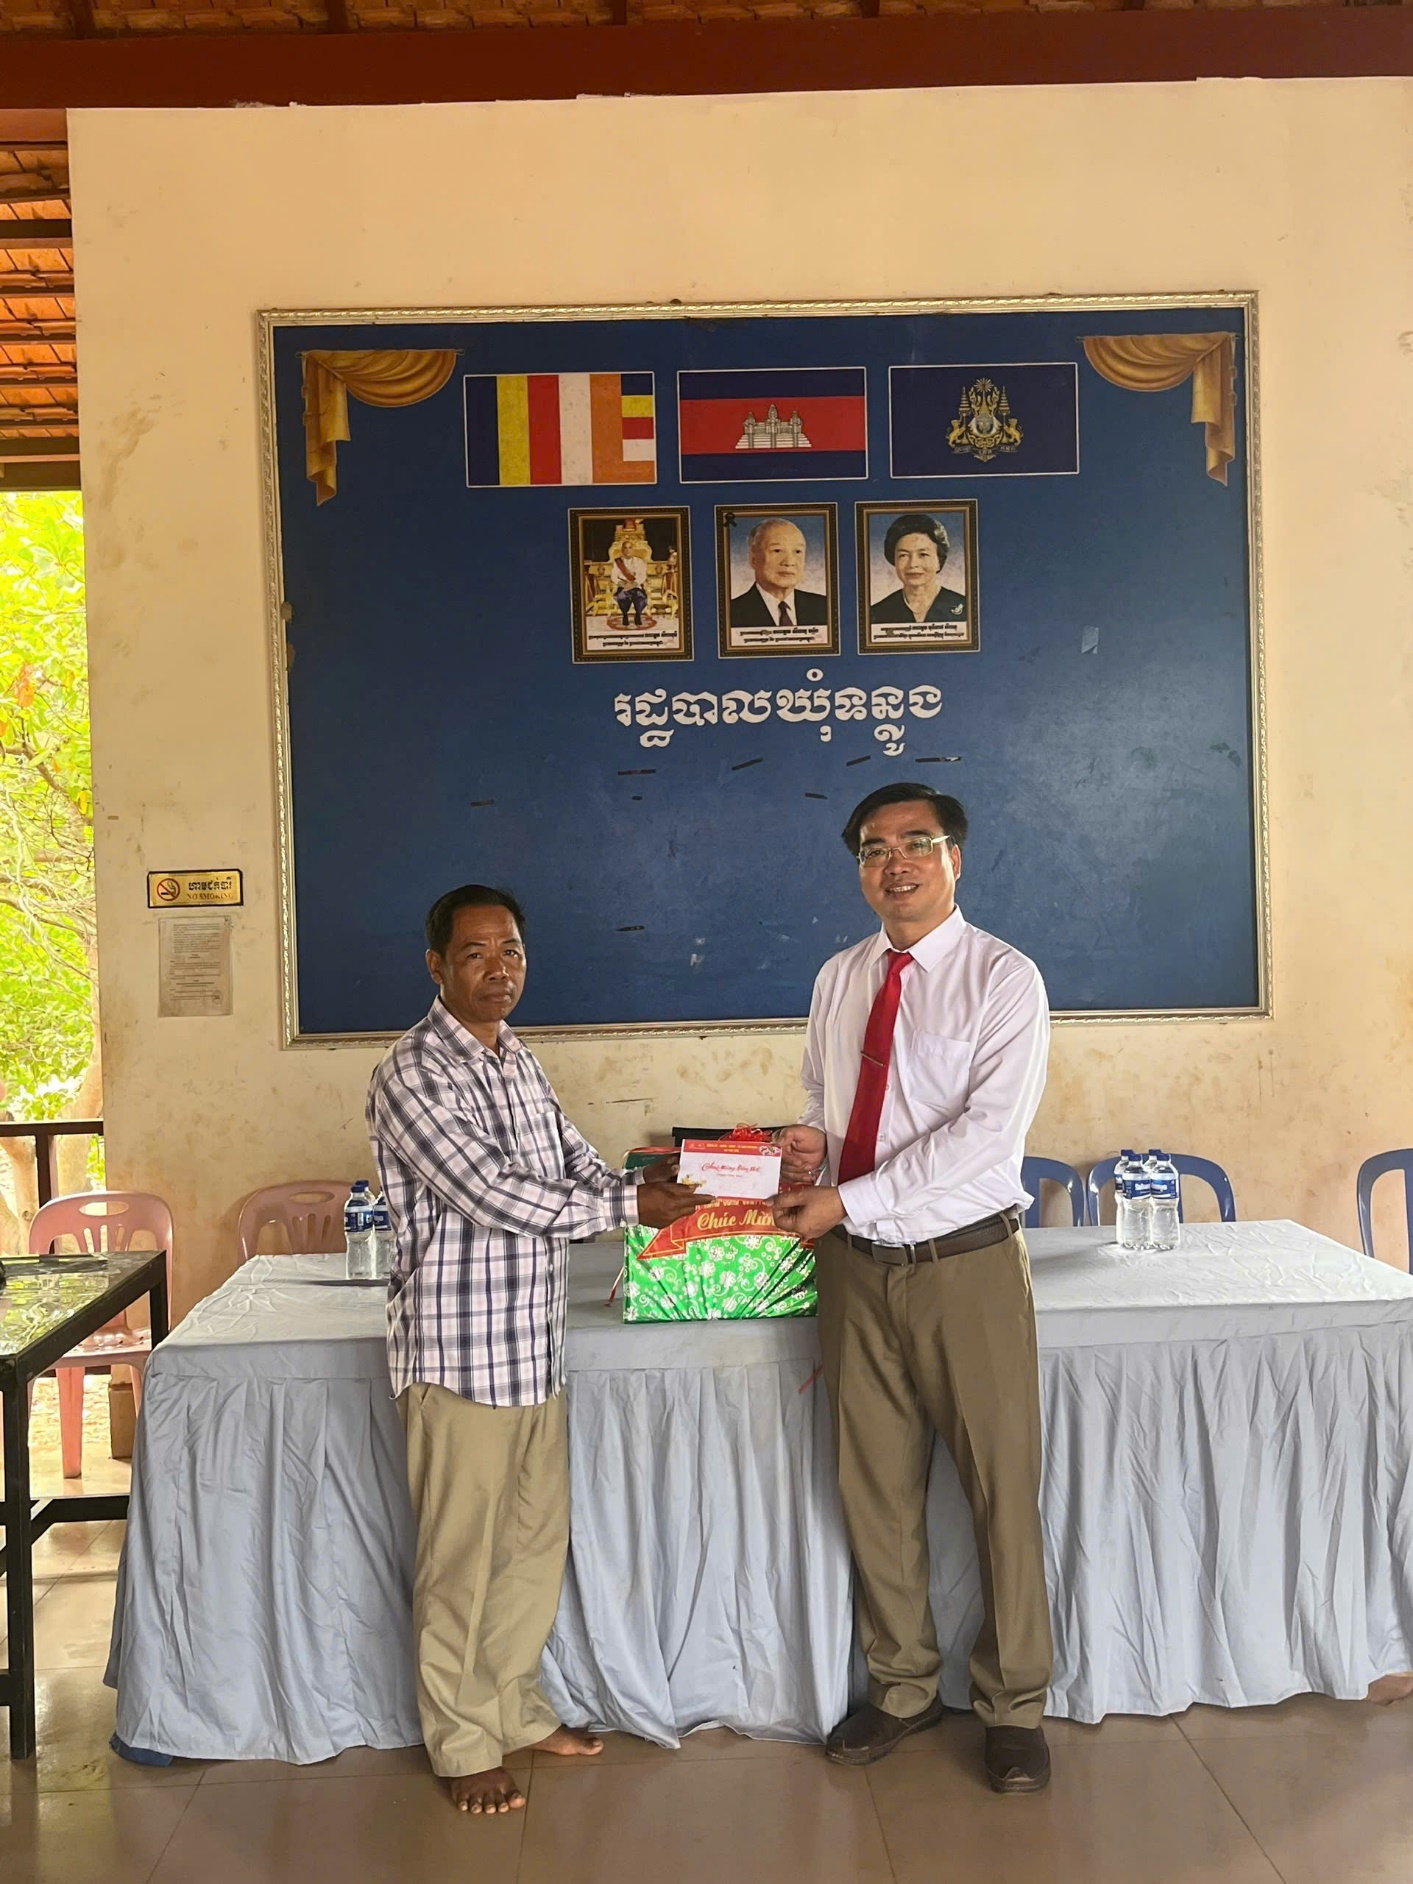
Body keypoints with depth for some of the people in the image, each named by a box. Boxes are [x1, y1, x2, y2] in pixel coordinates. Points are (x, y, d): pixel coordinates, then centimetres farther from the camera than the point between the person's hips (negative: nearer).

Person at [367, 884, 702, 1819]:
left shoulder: (520, 1060, 10)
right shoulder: (414, 1074, -16)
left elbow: (571, 1156, 14)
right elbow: (491, 1194, -23)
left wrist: (636, 1181, -8)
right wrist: (629, 1206, -18)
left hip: (533, 1345, 8)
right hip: (458, 1349, -8)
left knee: (538, 1536, 18)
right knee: (462, 1555, 6)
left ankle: (518, 1708, 36)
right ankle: (465, 1744, 24)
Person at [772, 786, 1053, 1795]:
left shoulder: (1003, 978, -10)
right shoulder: (838, 979, 8)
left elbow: (988, 1130, -20)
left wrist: (848, 1200, -20)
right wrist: (810, 1136, -4)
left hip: (968, 1263, -5)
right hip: (858, 1265, 5)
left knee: (1003, 1487, 6)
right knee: (876, 1487, 14)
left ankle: (1014, 1703, 27)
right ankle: (903, 1686, 34)